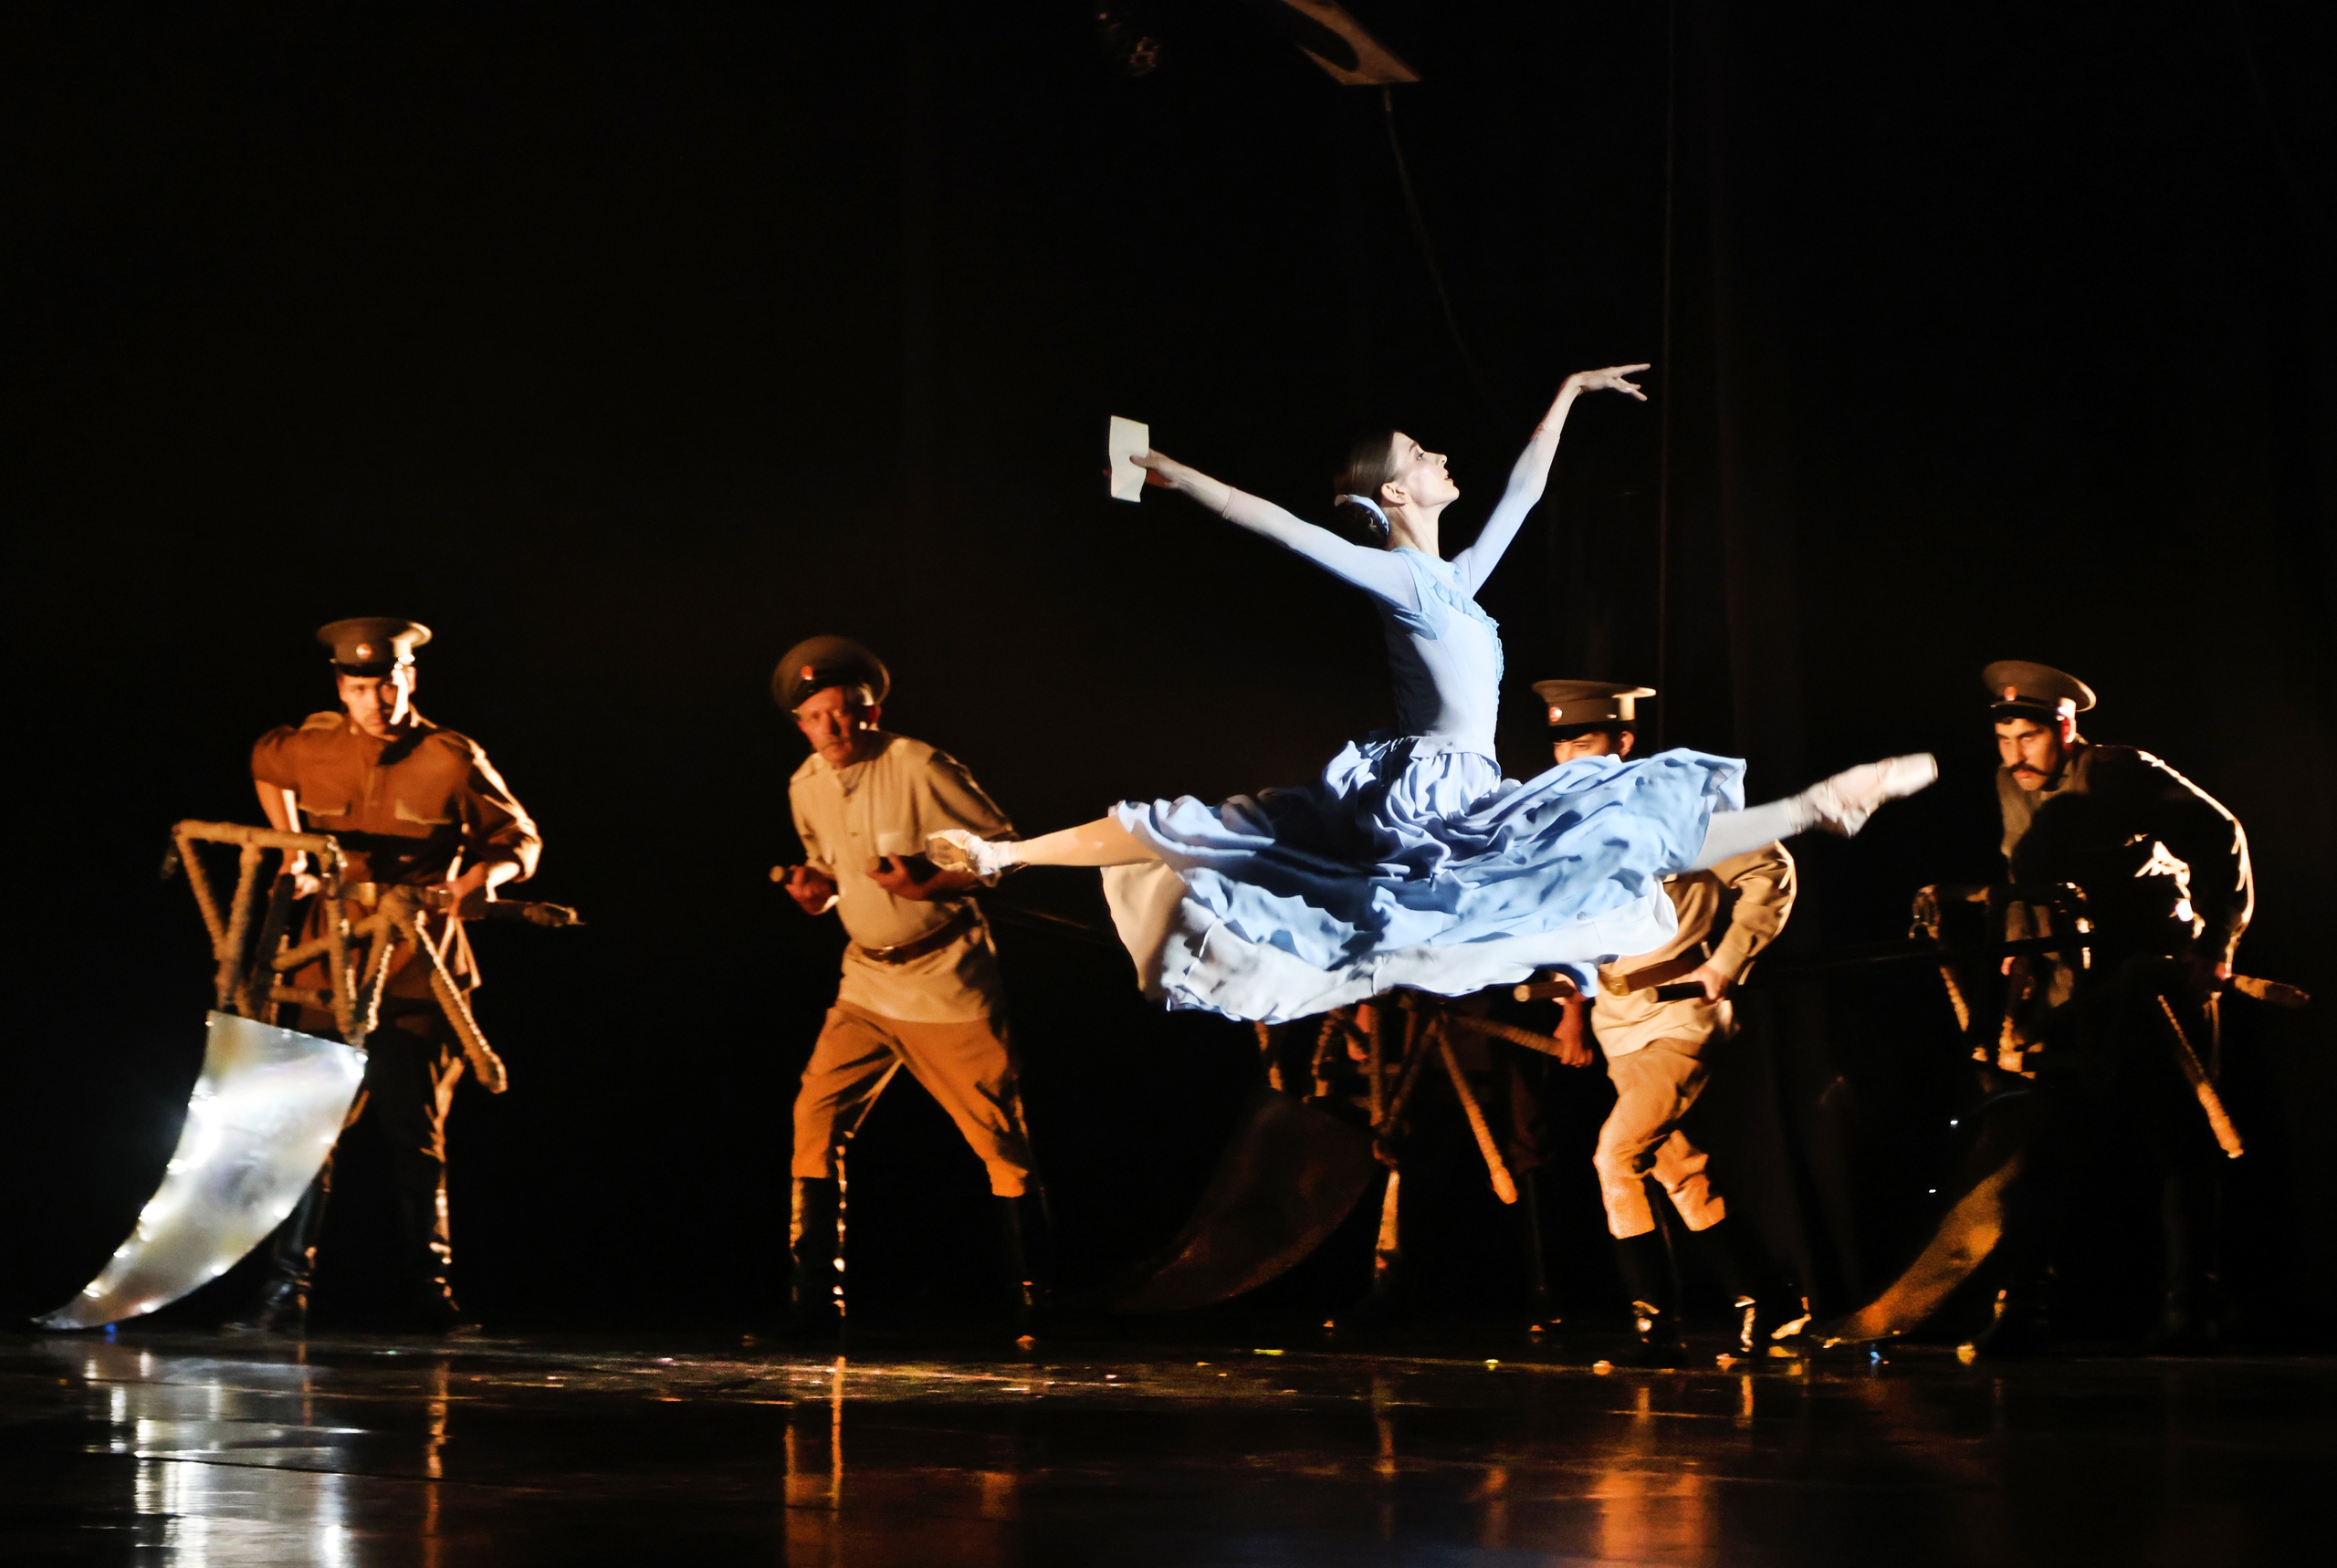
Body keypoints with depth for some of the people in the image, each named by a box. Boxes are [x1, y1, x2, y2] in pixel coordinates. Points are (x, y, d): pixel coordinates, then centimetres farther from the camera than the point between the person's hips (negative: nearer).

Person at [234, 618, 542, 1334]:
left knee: (416, 1134, 2)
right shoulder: (312, 746, 2)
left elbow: (520, 839, 4)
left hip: (418, 975, -2)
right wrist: (291, 846, 18)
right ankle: (285, 1289, 0)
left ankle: (431, 1292, 12)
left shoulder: (452, 760, -5)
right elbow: (265, 764, 27)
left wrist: (485, 875, -17)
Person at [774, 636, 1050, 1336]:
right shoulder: (805, 788, 4)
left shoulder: (920, 768, -14)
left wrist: (928, 884, -24)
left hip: (949, 984, -5)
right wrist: (815, 887, -2)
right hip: (867, 982, 5)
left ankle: (1033, 1298, 12)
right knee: (815, 1119, -7)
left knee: (1000, 1139, -1)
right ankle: (814, 1297, -1)